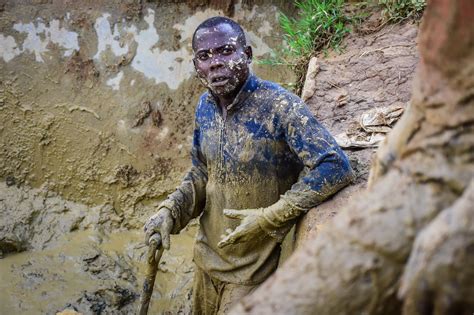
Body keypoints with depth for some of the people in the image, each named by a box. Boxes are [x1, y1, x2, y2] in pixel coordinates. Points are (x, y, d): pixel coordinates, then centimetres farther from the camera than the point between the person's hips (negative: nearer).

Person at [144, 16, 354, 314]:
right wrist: (170, 211, -6)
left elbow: (336, 167, -29)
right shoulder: (205, 107, -2)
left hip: (255, 266, -6)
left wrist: (268, 219, -27)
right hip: (208, 257, 6)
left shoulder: (279, 106, -23)